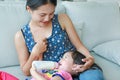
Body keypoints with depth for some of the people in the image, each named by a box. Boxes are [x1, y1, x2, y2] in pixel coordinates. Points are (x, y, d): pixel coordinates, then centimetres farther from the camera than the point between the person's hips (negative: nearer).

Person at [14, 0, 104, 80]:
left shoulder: (62, 19, 4)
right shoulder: (21, 35, 3)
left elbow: (79, 46, 6)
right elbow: (26, 72, 8)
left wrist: (90, 58, -16)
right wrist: (36, 53, -11)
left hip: (75, 68, -1)